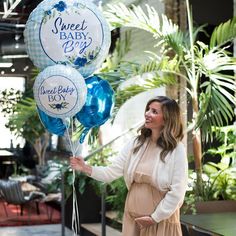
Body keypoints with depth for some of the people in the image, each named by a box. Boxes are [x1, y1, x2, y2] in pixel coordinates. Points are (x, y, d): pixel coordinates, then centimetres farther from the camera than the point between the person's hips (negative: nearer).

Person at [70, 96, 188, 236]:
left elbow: (177, 192, -13)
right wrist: (86, 168, -15)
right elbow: (111, 172, -2)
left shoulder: (177, 150, -12)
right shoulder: (135, 144, 1)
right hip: (132, 218, 4)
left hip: (161, 220, -4)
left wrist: (154, 218, -11)